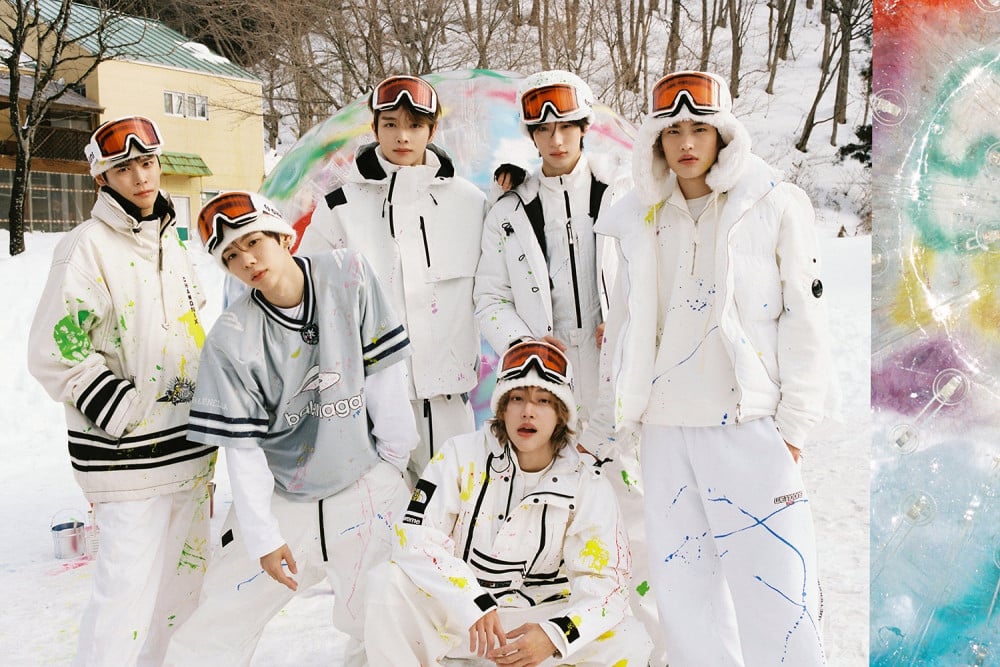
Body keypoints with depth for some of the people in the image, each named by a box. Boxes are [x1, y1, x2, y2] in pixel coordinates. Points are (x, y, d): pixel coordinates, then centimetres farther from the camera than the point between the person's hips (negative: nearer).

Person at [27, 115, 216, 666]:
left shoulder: (169, 240, 12)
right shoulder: (88, 247, -12)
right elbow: (54, 352, -15)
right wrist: (125, 411, -15)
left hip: (187, 448, 8)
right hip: (128, 455, -8)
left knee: (184, 575, 16)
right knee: (128, 589, -8)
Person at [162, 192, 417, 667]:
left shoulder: (348, 275, -10)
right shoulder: (231, 340, -13)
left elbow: (384, 368, -5)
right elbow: (242, 445, -9)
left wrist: (399, 461, -3)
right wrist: (263, 535, -9)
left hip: (365, 484, 1)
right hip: (278, 497, 0)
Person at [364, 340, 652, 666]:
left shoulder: (589, 486, -6)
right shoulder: (463, 455, -8)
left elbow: (607, 580, -10)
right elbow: (416, 537, -17)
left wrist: (555, 634, -30)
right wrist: (474, 605, -30)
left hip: (531, 621, 1)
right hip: (452, 609, -1)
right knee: (388, 582, -28)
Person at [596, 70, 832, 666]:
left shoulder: (774, 205, 1)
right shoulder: (643, 218, 12)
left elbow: (805, 319, -1)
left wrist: (794, 425, -5)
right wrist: (622, 406, 12)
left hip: (750, 425, -4)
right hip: (665, 428, 4)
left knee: (773, 586, -5)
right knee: (683, 586, 9)